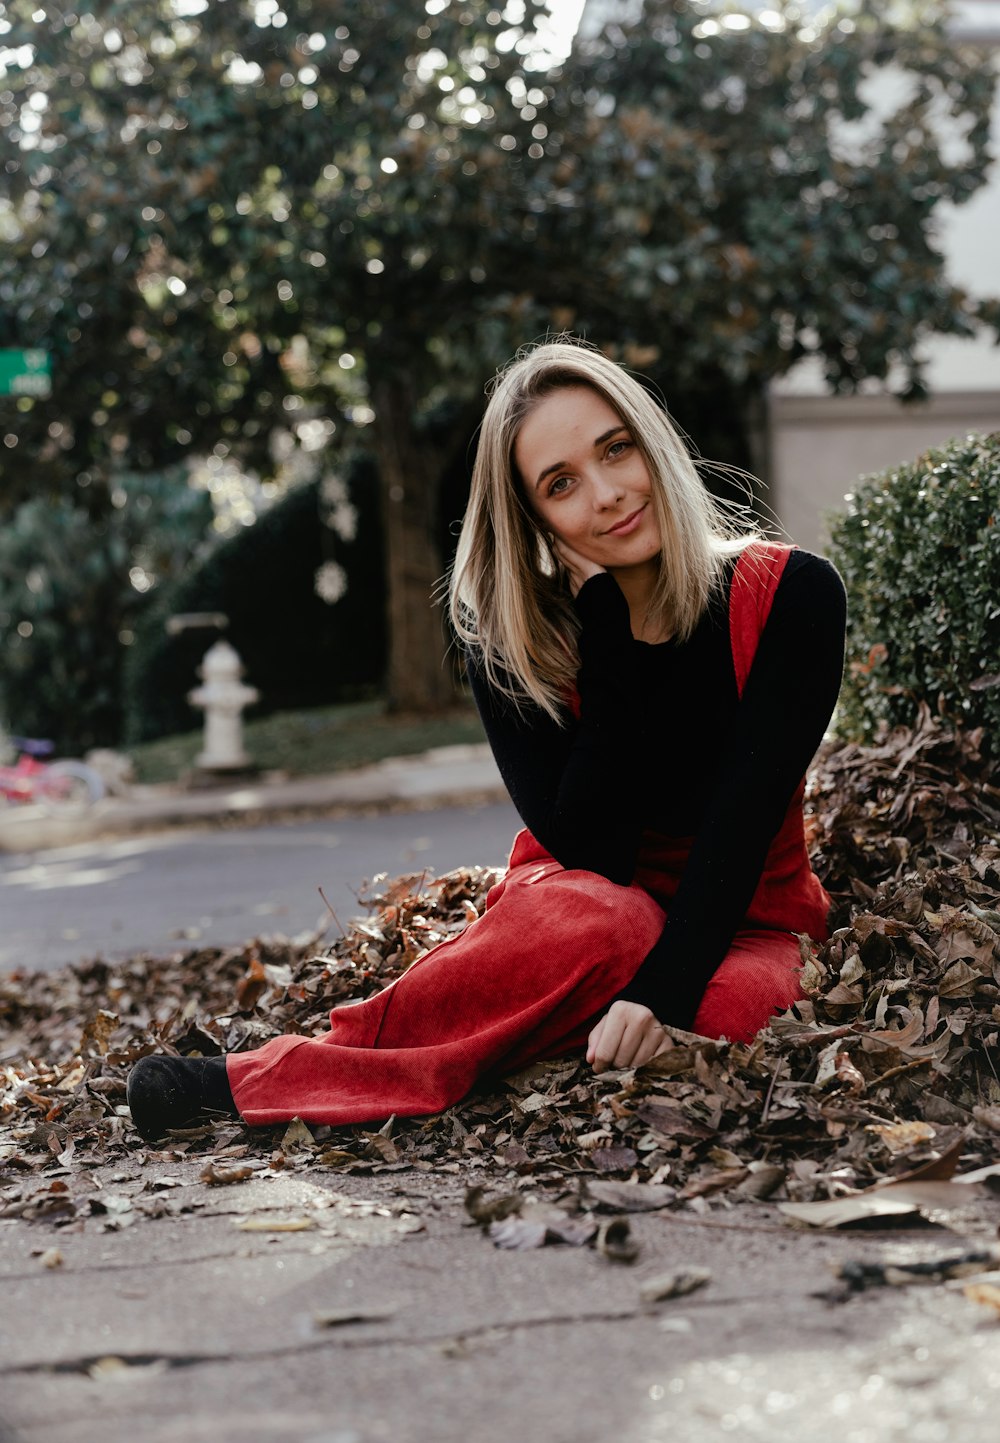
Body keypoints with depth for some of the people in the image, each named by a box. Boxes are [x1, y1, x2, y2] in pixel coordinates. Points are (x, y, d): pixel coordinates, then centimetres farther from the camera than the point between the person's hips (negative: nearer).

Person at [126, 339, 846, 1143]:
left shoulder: (787, 597, -14)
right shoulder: (507, 625, -12)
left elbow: (744, 818, -21)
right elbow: (587, 846, -19)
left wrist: (663, 990, -35)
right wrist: (608, 639, -26)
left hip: (743, 923, 0)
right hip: (578, 905, 0)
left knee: (727, 1011, -37)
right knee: (600, 925, -39)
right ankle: (266, 1071, -29)